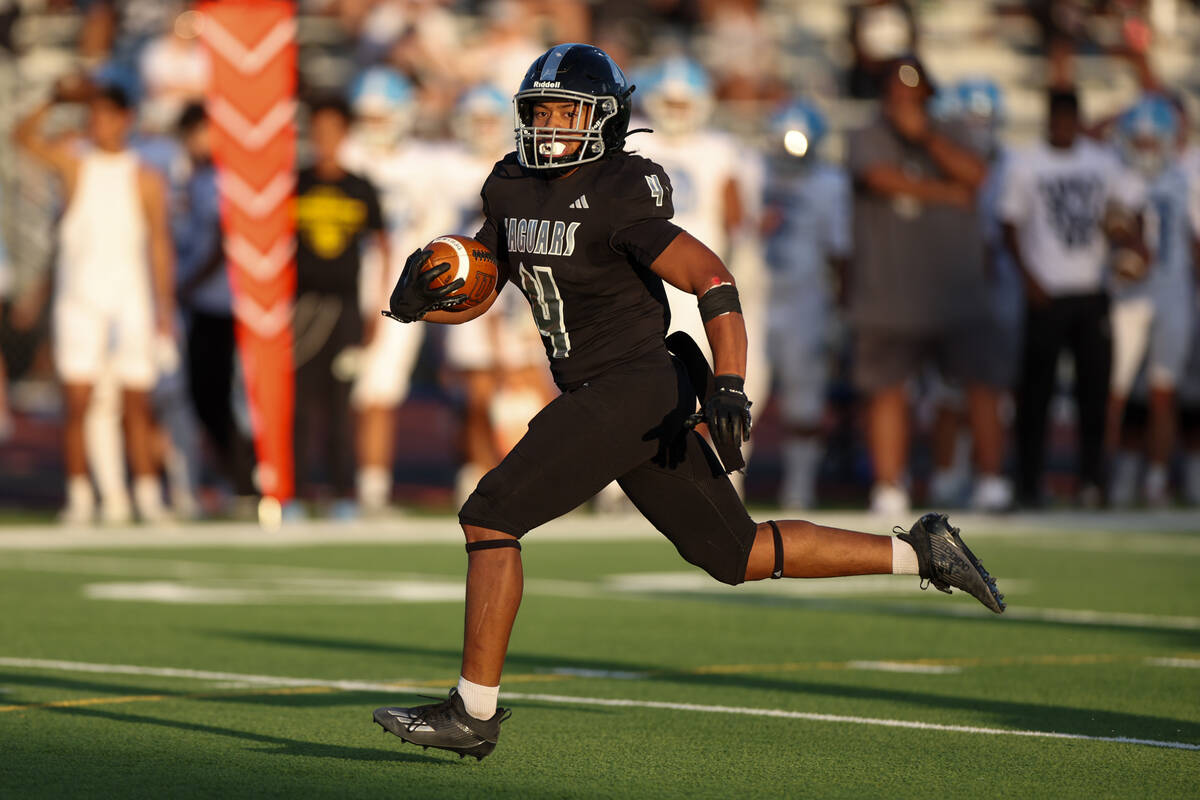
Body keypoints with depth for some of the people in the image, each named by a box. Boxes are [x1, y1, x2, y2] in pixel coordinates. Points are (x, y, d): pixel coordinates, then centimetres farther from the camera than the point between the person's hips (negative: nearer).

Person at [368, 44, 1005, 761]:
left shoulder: (619, 198, -15)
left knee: (490, 515, -12)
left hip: (633, 387, -9)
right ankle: (919, 552, 22)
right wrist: (419, 295, -5)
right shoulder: (511, 190, 10)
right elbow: (471, 296, 18)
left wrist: (730, 385, -29)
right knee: (739, 556, 14)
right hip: (595, 397, 9)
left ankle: (474, 712, -8)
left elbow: (712, 278, -19)